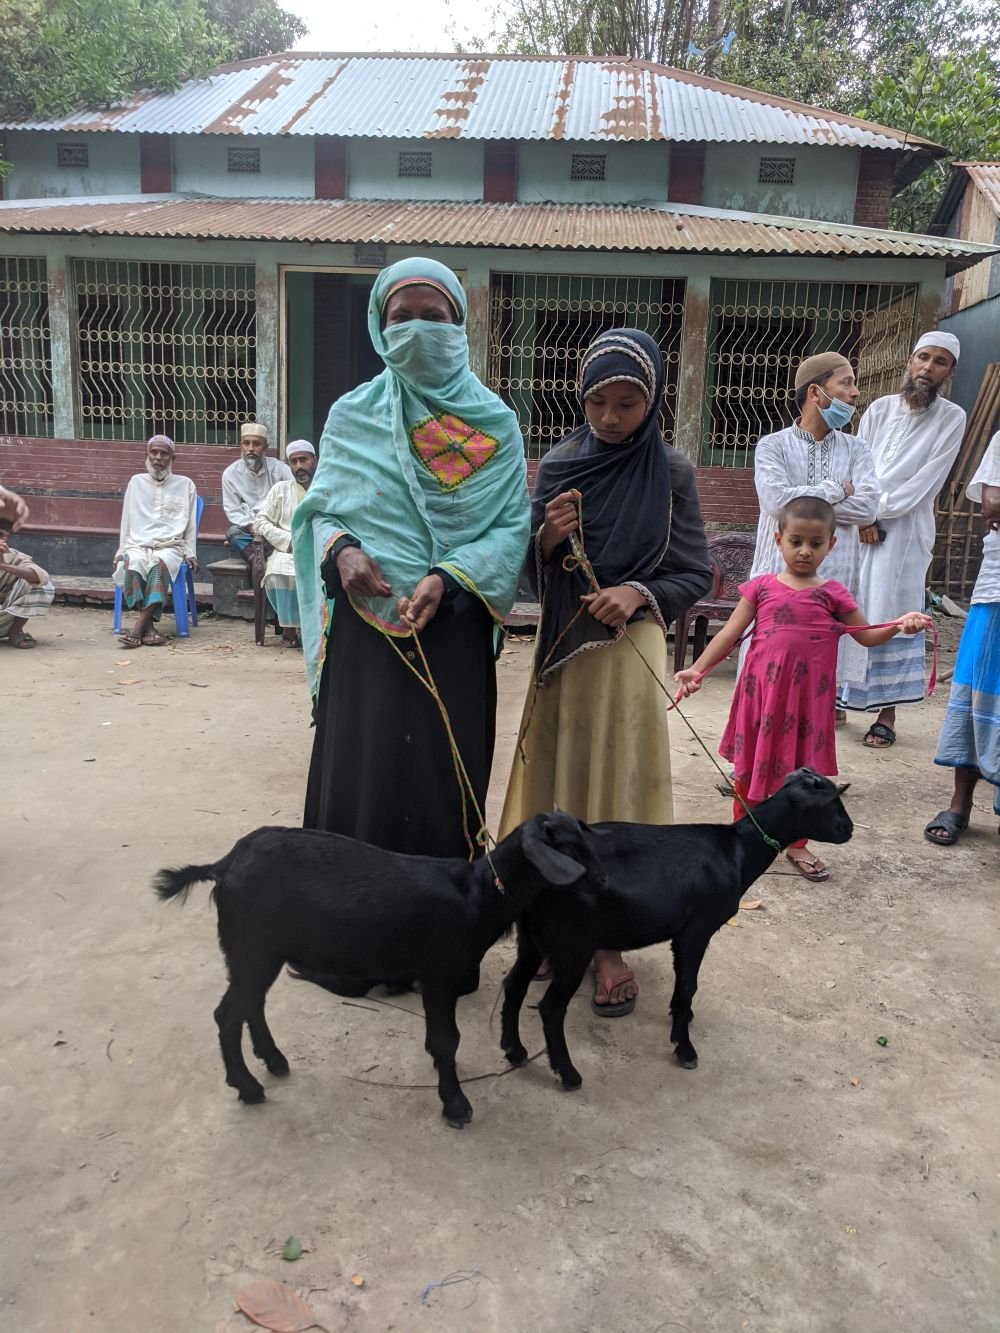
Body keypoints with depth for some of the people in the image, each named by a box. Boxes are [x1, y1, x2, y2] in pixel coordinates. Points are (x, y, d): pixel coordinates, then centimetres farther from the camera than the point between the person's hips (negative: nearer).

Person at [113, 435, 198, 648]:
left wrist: (190, 553, 2)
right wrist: (121, 551, 9)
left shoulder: (185, 484, 15)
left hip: (170, 546, -1)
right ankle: (148, 627, -35)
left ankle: (138, 628, -40)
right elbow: (126, 521, 19)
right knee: (131, 564, -35)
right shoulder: (137, 482, 19)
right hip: (137, 544, 2)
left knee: (159, 564, -37)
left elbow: (190, 524, 12)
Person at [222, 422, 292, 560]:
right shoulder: (230, 473, 2)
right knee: (233, 533, -32)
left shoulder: (279, 468, 0)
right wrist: (250, 525, -17)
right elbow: (232, 510, 1)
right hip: (248, 527, 0)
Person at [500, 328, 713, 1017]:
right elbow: (533, 574, 5)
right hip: (563, 647, 2)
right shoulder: (558, 466, 3)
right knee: (561, 778, 8)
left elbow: (696, 574, 0)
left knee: (618, 781, 3)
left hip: (631, 648, -2)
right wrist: (548, 538, -15)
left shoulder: (671, 471, -2)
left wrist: (638, 593, -18)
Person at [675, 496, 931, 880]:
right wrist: (698, 669, -9)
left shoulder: (832, 593, 2)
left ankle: (797, 845, 25)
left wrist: (899, 625, -11)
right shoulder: (761, 587, 1)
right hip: (761, 690, 0)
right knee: (750, 764, 11)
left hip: (808, 696, 0)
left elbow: (866, 636, 9)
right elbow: (730, 633, -1)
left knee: (803, 771, 9)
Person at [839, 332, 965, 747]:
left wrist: (878, 512, -12)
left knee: (889, 618, -3)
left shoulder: (952, 418, -2)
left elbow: (927, 480, -8)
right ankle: (836, 698, 14)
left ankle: (886, 715, 3)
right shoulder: (880, 409, 7)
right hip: (859, 526, 3)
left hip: (904, 531, -3)